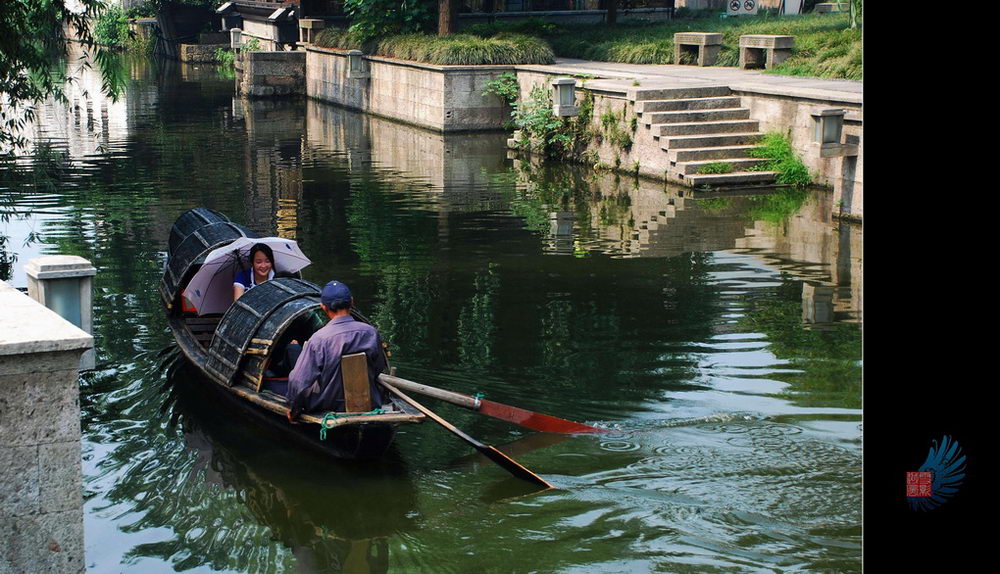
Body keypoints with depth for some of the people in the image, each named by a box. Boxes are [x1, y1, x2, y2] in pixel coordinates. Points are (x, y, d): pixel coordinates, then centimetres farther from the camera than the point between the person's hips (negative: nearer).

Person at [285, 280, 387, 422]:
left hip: (328, 406, -3)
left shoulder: (318, 339, -21)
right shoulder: (371, 333, -11)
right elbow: (380, 368, 5)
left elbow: (299, 380, -19)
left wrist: (293, 408, -2)